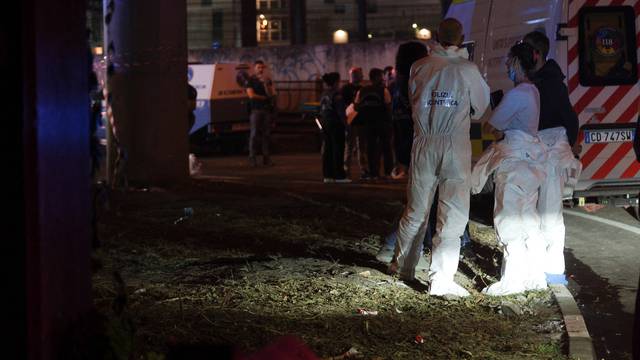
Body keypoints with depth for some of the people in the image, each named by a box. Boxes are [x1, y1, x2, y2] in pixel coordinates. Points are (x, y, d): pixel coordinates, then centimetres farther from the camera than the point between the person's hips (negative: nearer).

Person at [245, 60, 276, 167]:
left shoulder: (268, 80, 13)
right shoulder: (250, 80, 3)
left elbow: (271, 94, 0)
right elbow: (251, 95, -8)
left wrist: (265, 84, -12)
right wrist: (264, 97, 1)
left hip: (266, 109, 4)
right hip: (255, 109, -4)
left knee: (266, 134, 1)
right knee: (254, 134, -7)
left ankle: (266, 157, 4)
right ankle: (252, 158, -6)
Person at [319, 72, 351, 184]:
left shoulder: (324, 94, 11)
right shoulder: (336, 94, -14)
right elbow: (340, 110, -17)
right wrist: (344, 120, -10)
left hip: (325, 123, 8)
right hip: (336, 124, -8)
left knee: (327, 149, 10)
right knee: (338, 149, -4)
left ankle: (327, 175, 12)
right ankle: (339, 176, -4)